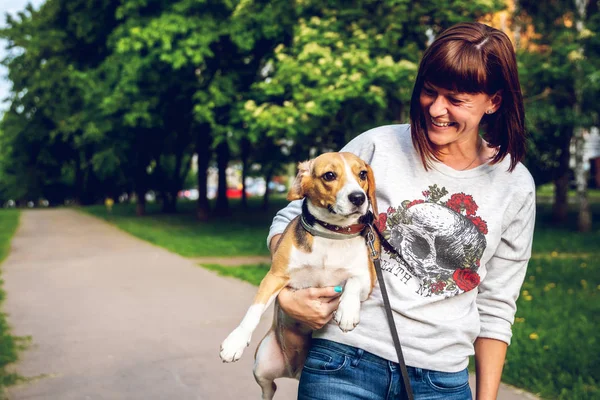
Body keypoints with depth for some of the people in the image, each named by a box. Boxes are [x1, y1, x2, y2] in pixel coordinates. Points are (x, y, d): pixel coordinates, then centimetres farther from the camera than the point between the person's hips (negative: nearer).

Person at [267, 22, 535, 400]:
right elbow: (290, 219, 1)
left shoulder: (516, 186, 0)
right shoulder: (378, 146, -7)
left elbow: (495, 308, 8)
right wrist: (286, 293, -16)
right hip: (346, 361, -2)